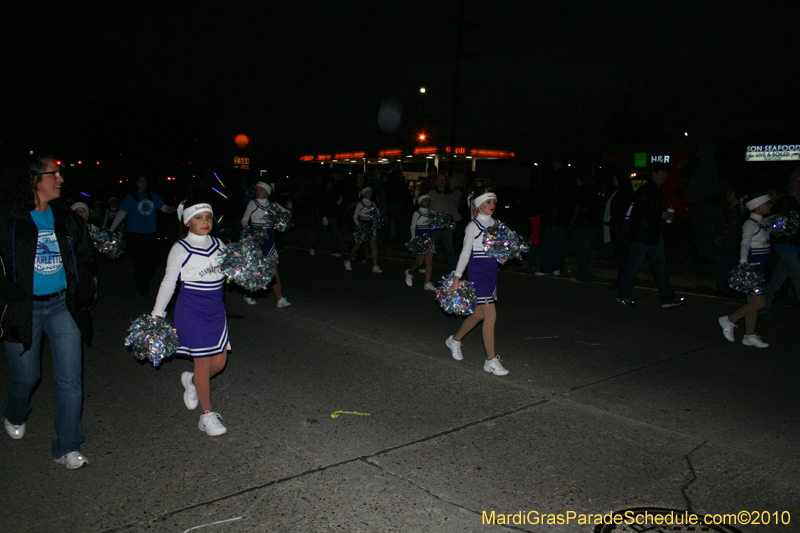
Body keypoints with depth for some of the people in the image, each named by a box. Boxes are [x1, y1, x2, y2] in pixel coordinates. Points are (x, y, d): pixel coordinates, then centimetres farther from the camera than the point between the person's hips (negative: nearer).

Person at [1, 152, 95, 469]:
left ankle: (67, 448, 12)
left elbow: (84, 257, 17)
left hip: (61, 304, 3)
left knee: (70, 377, -1)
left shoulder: (66, 219, 6)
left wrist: (83, 288, 6)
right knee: (26, 376, 13)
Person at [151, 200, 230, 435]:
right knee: (203, 362, 0)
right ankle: (207, 415, 15)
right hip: (192, 311, -5)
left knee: (220, 361, 8)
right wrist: (157, 314, -1)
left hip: (216, 310, 5)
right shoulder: (180, 249, -8)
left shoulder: (218, 245, 4)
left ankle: (191, 381, 40)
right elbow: (169, 281, -2)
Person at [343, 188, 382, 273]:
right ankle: (347, 261, 21)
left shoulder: (372, 204, 11)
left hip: (371, 226, 4)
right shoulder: (360, 204, -3)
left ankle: (375, 266, 2)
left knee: (374, 247, -2)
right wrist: (357, 224, -19)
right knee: (357, 246, 0)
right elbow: (355, 216, -4)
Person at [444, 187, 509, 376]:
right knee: (491, 315, -10)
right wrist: (457, 277, -10)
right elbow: (465, 252, -8)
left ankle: (455, 340, 37)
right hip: (478, 272, -7)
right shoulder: (473, 226, -7)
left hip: (491, 271, 8)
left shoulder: (495, 224, 12)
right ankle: (491, 361, -1)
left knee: (480, 313, 15)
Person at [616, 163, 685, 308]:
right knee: (634, 266, -2)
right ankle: (623, 295, 11)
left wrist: (666, 214, 8)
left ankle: (668, 298, 11)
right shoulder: (645, 191, -14)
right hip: (642, 235, -10)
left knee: (660, 267, 8)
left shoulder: (657, 191, 17)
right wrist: (662, 215, -17)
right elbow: (640, 212, -22)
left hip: (654, 235, 10)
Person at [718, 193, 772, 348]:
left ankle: (749, 336, 16)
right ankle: (729, 320, 5)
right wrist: (743, 264, -32)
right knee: (758, 302, -10)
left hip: (759, 267, 9)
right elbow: (745, 244, -23)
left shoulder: (762, 223, 13)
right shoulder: (750, 224, -13)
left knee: (753, 302, 10)